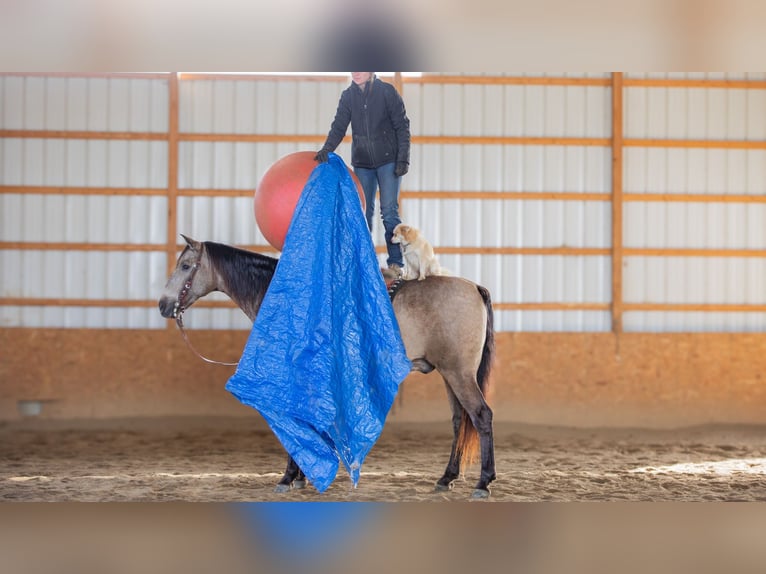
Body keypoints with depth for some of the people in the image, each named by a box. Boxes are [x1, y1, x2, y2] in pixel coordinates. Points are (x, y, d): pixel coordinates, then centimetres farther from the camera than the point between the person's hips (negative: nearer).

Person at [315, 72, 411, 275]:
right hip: (362, 163, 4)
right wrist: (326, 149, -22)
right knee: (363, 213, 4)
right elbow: (339, 127, -3)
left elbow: (402, 127, -5)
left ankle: (396, 262, -5)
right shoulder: (348, 96, 3)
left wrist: (403, 159, -12)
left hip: (388, 161, -3)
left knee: (389, 212, -9)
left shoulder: (387, 92, -6)